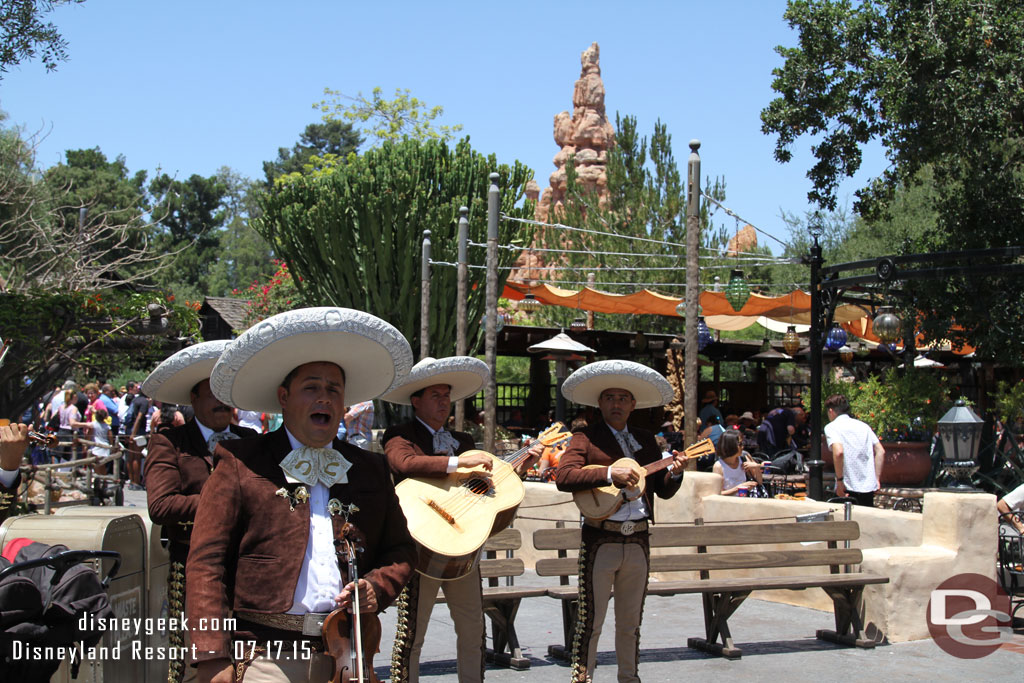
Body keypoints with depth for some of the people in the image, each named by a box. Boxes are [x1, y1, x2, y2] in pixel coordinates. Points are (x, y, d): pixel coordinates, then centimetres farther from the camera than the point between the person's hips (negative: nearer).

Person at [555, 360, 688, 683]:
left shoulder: (646, 440, 14)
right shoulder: (586, 438, -2)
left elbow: (662, 490, 14)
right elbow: (563, 476, -18)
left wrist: (674, 472, -7)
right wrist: (610, 473, -25)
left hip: (638, 540, 5)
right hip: (600, 540, -5)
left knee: (630, 621, 14)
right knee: (591, 620, -1)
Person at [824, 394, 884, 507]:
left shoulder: (831, 427, -2)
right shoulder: (863, 425, 16)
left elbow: (838, 452, -20)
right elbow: (880, 452, 10)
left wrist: (839, 480, -14)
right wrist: (877, 479, 12)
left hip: (848, 488, -5)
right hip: (869, 487, 5)